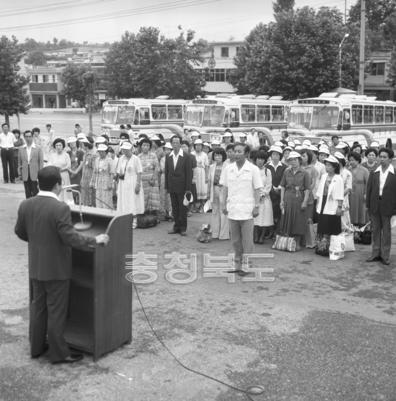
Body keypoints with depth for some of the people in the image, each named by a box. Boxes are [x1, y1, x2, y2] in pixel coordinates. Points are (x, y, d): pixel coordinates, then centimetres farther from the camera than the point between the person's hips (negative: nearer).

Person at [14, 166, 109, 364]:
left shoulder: (25, 205, -3)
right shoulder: (60, 208, -24)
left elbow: (20, 232, 10)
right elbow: (70, 237, -24)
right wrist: (95, 240, -13)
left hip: (36, 267, 7)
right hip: (56, 269, -6)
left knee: (38, 306, 20)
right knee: (56, 311, 5)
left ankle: (36, 346, 33)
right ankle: (58, 353, 16)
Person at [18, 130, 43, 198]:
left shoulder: (38, 149, 2)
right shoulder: (21, 150, 10)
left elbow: (41, 162, 0)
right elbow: (19, 163, 15)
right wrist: (20, 173, 6)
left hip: (35, 175, -3)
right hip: (25, 176, 3)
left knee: (35, 193, -1)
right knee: (28, 194, 6)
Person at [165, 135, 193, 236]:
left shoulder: (186, 157, -5)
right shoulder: (168, 157, 7)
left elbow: (189, 173, -6)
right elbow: (166, 172, 10)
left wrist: (188, 188, -10)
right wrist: (166, 186, 5)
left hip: (182, 187, -4)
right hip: (172, 187, 4)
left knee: (183, 208, 2)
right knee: (174, 208, 9)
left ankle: (183, 228, 12)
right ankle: (176, 226, 18)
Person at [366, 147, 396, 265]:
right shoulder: (374, 173, 4)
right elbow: (369, 189, 6)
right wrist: (368, 205, 3)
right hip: (375, 206, 3)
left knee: (386, 231, 6)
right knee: (375, 230, 11)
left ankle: (385, 256, 15)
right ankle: (376, 254, 21)